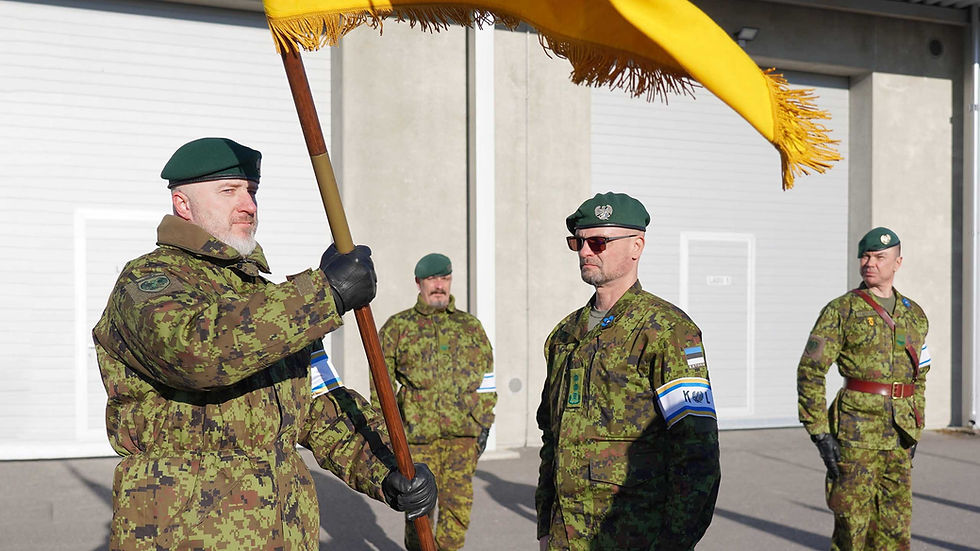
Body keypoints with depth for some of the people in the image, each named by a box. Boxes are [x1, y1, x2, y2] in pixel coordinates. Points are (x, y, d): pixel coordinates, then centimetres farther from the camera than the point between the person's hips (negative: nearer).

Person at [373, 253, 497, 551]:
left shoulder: (471, 326, 13)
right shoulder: (398, 326, 6)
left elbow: (486, 381, 15)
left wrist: (484, 425, 9)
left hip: (463, 432, 2)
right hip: (418, 432, -1)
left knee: (458, 503, -1)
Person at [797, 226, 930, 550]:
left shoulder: (914, 315, 13)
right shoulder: (841, 310, -3)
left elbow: (919, 376, 21)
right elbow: (810, 370, -7)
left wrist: (914, 433, 17)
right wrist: (820, 433, -13)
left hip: (897, 437, 5)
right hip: (856, 431, -5)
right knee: (852, 523, -3)